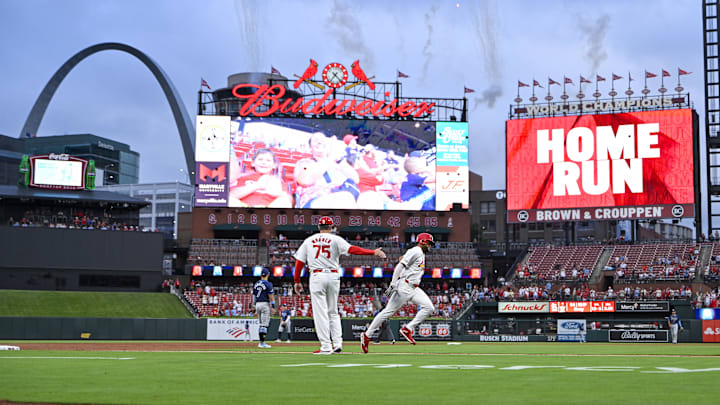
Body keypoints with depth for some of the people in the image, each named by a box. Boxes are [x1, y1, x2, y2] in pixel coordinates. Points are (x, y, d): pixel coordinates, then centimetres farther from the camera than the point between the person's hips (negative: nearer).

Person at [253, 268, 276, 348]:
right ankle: (262, 342, -11)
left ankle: (261, 342, 13)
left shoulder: (256, 284, 11)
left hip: (257, 304, 7)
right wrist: (273, 307, -10)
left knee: (260, 323, 13)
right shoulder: (268, 284, -9)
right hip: (265, 304, -7)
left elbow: (254, 296, 15)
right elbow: (271, 296, -12)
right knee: (264, 324, -7)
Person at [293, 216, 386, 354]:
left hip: (317, 276, -1)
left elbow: (299, 262, 8)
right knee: (333, 312, 13)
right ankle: (337, 344, 5)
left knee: (320, 312, -1)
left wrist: (297, 281, 14)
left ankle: (326, 346, -6)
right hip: (333, 276, 1)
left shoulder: (309, 241, 10)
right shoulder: (335, 239, 3)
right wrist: (373, 252, -11)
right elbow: (352, 249, -11)